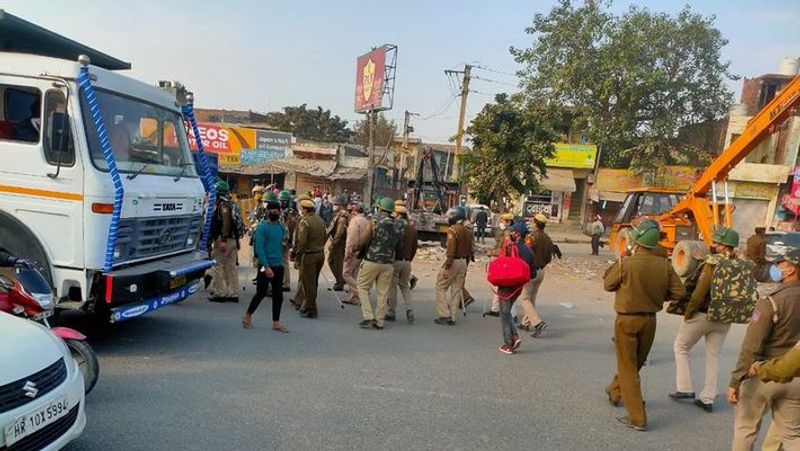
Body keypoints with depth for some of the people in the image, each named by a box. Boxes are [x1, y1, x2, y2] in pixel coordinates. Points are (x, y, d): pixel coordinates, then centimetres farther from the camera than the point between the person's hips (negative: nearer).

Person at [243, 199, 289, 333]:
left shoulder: (282, 226, 10)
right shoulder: (262, 227, -10)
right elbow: (259, 248, -16)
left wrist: (286, 239, 2)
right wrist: (266, 266, -21)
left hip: (278, 266, 6)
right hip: (265, 265, -6)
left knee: (278, 295, 7)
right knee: (261, 293, 2)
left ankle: (276, 323, 16)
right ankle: (248, 316, 24)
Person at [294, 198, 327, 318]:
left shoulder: (304, 222, -15)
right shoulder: (320, 220, 8)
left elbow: (301, 242, -19)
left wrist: (297, 259, -14)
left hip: (309, 255, -8)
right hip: (320, 254, 8)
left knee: (308, 284, 2)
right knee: (313, 282, 18)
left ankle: (310, 310, 9)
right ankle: (307, 305, 30)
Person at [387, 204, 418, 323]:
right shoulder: (412, 228, 7)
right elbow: (415, 246, 12)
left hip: (395, 260, -6)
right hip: (407, 261, 6)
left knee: (392, 287, 5)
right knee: (405, 286, 17)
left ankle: (392, 313, 10)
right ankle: (410, 309, 2)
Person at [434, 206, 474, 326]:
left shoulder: (453, 230, -13)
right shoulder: (468, 232, 12)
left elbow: (451, 249, -20)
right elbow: (469, 250, 15)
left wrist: (447, 265, -19)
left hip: (454, 262, -7)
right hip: (463, 262, 7)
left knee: (441, 288, 3)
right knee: (457, 290, 11)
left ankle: (444, 315, -1)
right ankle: (452, 317, 15)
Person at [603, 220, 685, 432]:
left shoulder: (627, 264, -21)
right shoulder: (665, 264, -9)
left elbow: (608, 285, -7)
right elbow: (679, 292, -4)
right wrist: (658, 294, 10)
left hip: (627, 319, -5)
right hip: (650, 320, 5)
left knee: (628, 368, 5)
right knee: (635, 363, 24)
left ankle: (637, 418, 4)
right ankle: (615, 392, 46)